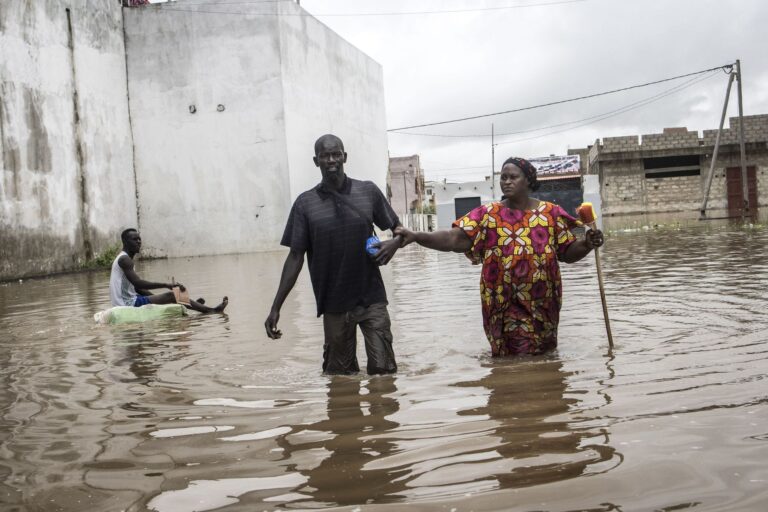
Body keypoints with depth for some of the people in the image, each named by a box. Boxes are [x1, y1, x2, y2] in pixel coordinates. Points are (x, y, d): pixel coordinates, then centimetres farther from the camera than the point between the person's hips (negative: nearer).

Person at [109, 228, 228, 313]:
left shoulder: (124, 259, 19)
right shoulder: (124, 259, -13)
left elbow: (137, 288, 19)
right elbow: (138, 283, -26)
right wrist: (166, 285, -28)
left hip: (128, 302, 10)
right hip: (128, 303, -10)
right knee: (171, 295, -12)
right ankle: (212, 310, -11)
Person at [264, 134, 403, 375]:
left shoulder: (368, 192, 1)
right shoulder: (305, 203, 0)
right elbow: (295, 257, 1)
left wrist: (394, 242, -13)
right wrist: (276, 307, -4)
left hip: (372, 299, 0)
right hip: (333, 305, 0)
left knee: (383, 370, -1)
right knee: (340, 375, 9)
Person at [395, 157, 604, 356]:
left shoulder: (550, 213, 1)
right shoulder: (487, 214, -4)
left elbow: (568, 253, 5)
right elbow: (455, 239, -16)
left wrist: (587, 244, -16)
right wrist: (416, 237, -29)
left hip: (542, 304, 2)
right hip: (504, 306, -2)